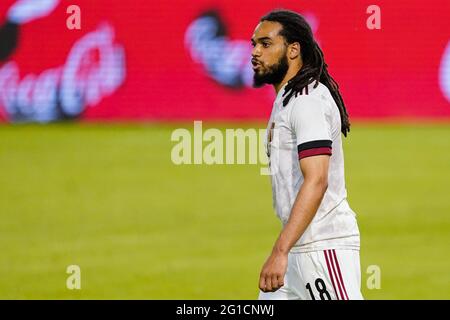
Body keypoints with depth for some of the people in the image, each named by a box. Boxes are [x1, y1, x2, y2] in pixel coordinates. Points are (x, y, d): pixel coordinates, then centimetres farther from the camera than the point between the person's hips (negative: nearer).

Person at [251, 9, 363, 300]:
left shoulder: (309, 99, -14)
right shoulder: (286, 99, 19)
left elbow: (316, 181, -24)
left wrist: (280, 252, -31)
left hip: (324, 246, -10)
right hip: (301, 247, 10)